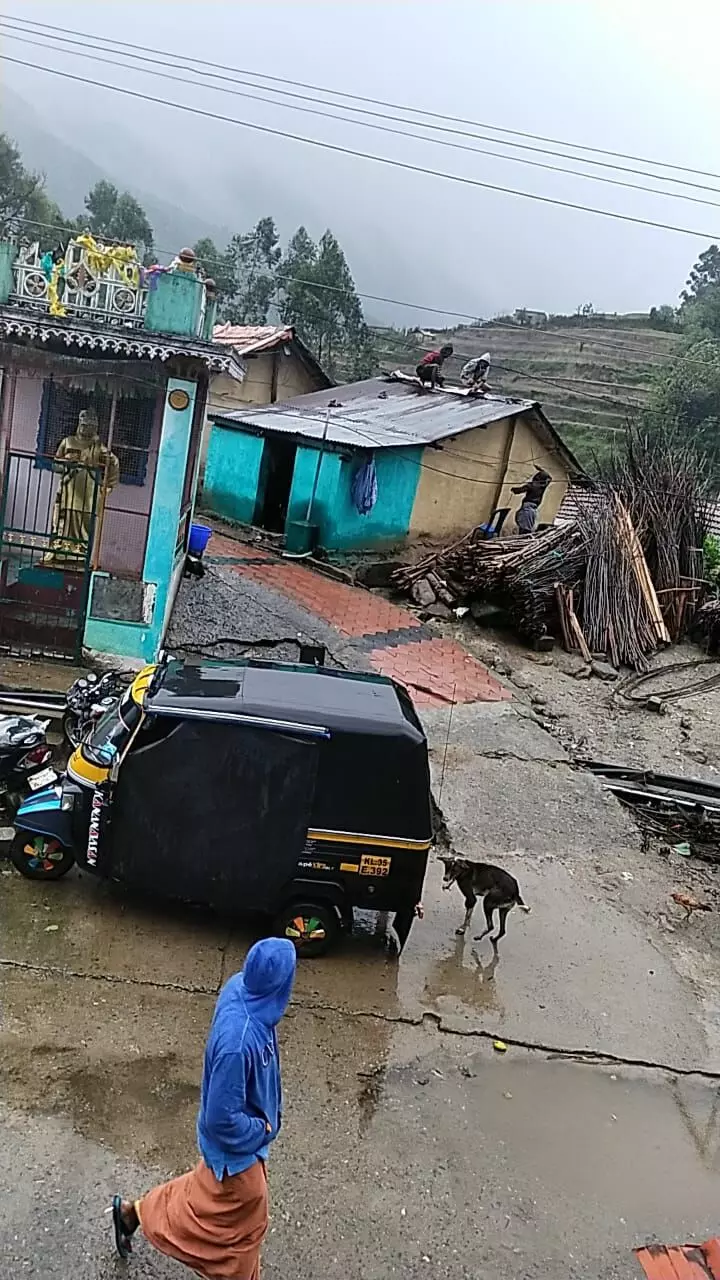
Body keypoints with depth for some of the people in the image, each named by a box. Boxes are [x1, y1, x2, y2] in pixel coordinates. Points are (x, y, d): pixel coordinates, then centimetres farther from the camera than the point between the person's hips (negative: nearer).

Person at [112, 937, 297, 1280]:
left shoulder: (240, 987, -18)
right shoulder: (238, 1042, -43)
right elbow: (222, 1118, -30)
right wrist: (261, 1130, -13)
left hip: (244, 1128, 8)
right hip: (235, 1143, -8)